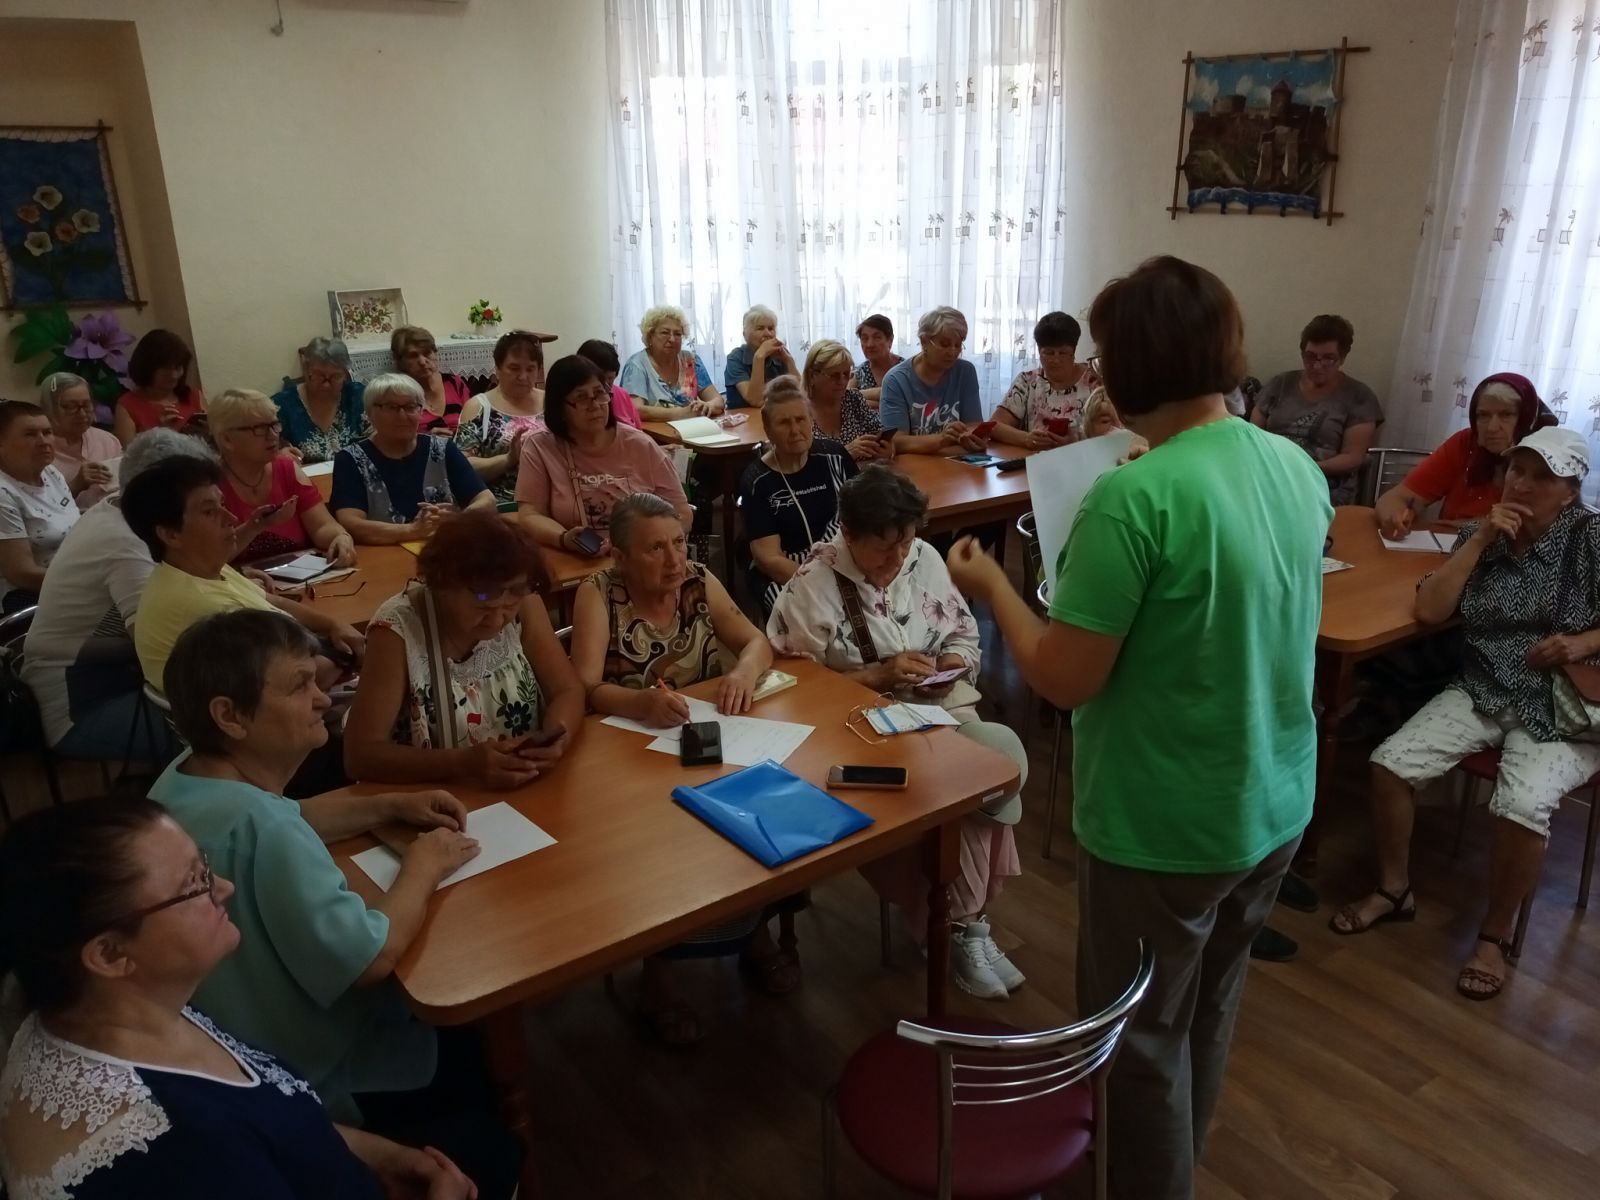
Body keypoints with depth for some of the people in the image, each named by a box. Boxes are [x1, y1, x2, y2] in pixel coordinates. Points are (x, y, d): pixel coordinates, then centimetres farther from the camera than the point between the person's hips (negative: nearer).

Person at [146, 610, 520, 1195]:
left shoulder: (183, 779, -6)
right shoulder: (260, 828, -38)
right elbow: (371, 957, -36)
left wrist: (391, 806, 1)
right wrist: (422, 868, -19)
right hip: (314, 1083, -9)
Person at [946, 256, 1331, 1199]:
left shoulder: (1134, 497, -26)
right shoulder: (1300, 469, -2)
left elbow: (1065, 680, -21)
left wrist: (993, 587, -6)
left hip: (1167, 826, -8)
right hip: (1277, 806, 8)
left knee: (1144, 1035, 15)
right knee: (1209, 1013, 28)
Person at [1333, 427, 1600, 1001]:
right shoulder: (1480, 534, 5)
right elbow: (1429, 609, -6)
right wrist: (1482, 538, -10)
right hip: (1483, 691, 4)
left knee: (1523, 805, -30)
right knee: (1390, 761, -16)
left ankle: (1495, 936, -5)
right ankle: (1393, 889, 6)